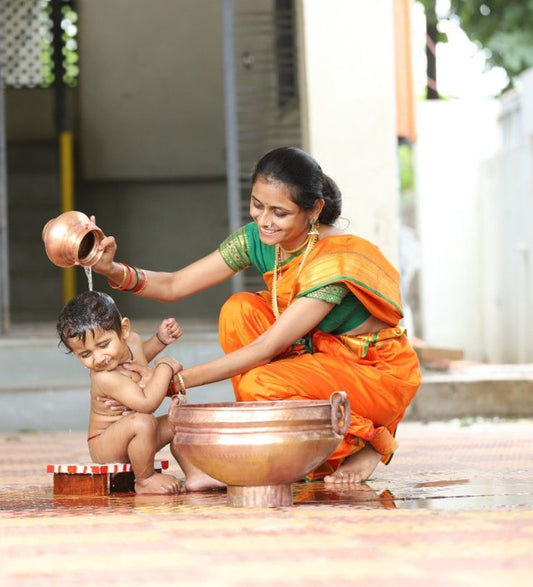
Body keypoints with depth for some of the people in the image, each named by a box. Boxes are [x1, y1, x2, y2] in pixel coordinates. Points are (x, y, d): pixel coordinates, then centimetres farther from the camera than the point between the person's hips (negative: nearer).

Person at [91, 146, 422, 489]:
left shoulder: (336, 261, -30)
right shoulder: (256, 240, -8)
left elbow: (267, 348, -31)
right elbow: (173, 286, -9)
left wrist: (176, 380, -33)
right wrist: (114, 271, -30)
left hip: (381, 374, -7)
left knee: (259, 385, -30)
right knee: (241, 309, -14)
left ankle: (365, 445, -6)